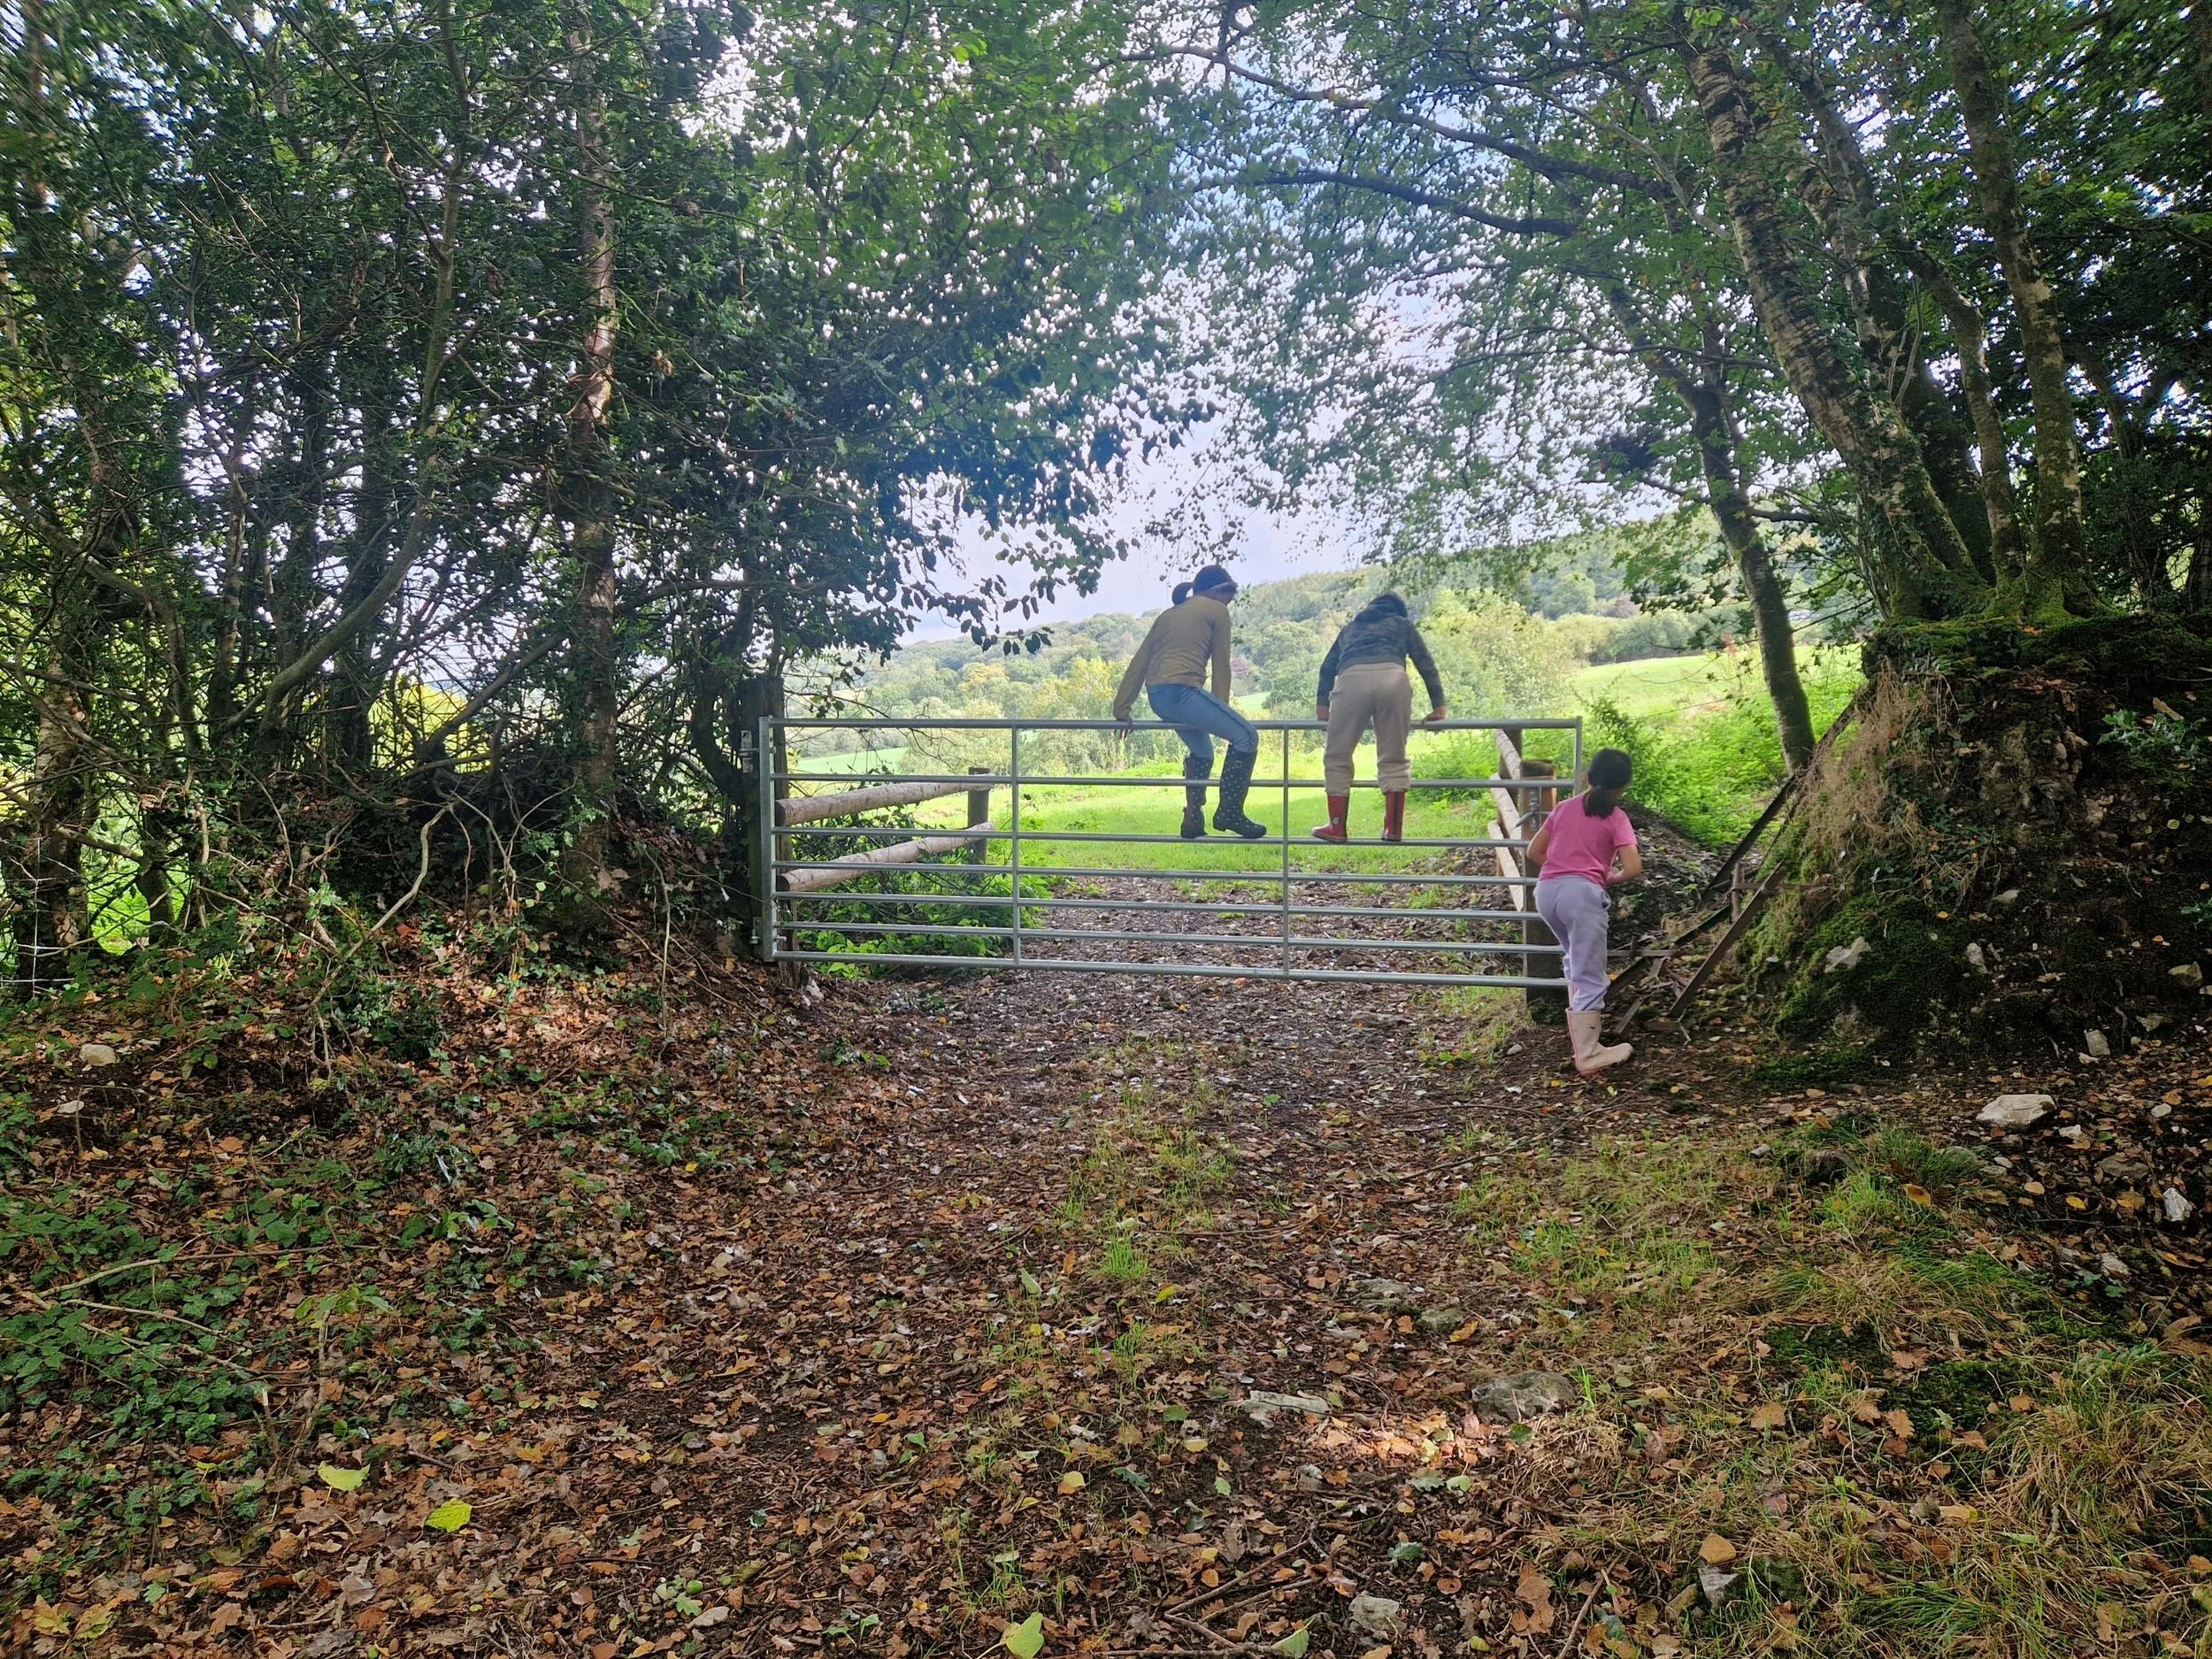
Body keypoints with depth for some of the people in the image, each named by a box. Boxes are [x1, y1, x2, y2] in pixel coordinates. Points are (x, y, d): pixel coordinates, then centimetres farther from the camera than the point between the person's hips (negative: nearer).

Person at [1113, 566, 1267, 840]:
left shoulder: (1169, 614, 28)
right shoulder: (1216, 610, 9)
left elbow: (1139, 662, 23)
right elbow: (1221, 666, 6)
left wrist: (1122, 709, 22)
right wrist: (1221, 710, 11)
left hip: (1156, 695, 8)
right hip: (1181, 690, -8)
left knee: (1201, 751, 26)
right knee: (1246, 735, -5)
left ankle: (1193, 820, 22)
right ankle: (1229, 813, -6)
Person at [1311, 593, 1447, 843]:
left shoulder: (1350, 627, 38)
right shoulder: (1403, 624, 34)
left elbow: (1328, 666, 32)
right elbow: (1426, 664, 26)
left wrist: (1322, 704, 34)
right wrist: (1438, 706, 27)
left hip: (1351, 679, 0)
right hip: (1393, 678, 0)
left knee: (1337, 757, 9)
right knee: (1393, 759, 10)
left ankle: (1337, 828, 6)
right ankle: (1394, 828, 6)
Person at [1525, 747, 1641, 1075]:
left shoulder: (1564, 808, 18)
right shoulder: (1616, 818, 4)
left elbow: (1534, 853, 18)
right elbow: (1633, 869, -6)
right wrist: (1610, 879, 13)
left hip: (1545, 891, 6)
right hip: (1582, 892, -6)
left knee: (1577, 957, 31)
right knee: (1590, 978, -1)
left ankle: (1579, 1022, 40)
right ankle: (1588, 1056, -3)